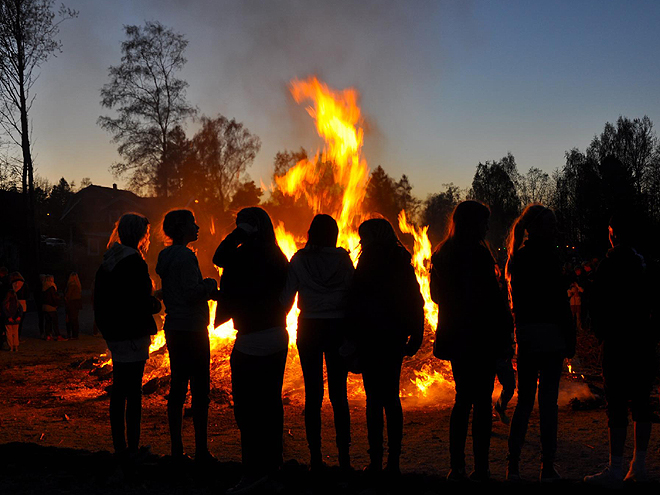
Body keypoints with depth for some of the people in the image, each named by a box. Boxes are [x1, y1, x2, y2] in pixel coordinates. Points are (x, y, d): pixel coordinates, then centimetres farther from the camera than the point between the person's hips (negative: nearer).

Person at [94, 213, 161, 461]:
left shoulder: (108, 262, 11)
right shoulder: (133, 262, -16)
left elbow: (100, 303, 15)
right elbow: (141, 303, -21)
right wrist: (155, 305, -1)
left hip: (114, 335, 9)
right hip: (132, 335, -8)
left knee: (119, 391, 13)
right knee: (133, 392, -2)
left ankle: (120, 446, 21)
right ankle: (133, 448, 3)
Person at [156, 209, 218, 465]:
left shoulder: (166, 256, 14)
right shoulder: (185, 257, -14)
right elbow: (192, 293, -20)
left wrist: (206, 289, 17)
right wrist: (210, 284, -3)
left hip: (174, 328, 9)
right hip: (192, 329, -9)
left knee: (177, 387, 10)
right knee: (200, 391, -4)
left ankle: (176, 449, 15)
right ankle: (201, 451, -2)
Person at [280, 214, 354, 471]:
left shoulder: (299, 261, -3)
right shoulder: (343, 260, -2)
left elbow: (285, 298, -3)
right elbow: (354, 296, -2)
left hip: (309, 329, 0)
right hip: (338, 328, 0)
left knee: (313, 394, 5)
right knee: (338, 393, 6)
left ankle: (316, 457, 6)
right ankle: (344, 456, 6)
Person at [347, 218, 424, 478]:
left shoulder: (369, 262, -10)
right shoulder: (403, 263, 6)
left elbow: (356, 303, -10)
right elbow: (416, 303, 7)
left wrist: (353, 337, -5)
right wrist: (414, 338, 10)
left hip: (372, 339, -6)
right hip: (395, 339, 6)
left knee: (374, 398, -2)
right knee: (391, 397, 10)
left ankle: (376, 461, 0)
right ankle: (393, 462, 12)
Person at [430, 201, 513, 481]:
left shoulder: (442, 255, 9)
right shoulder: (477, 254, -15)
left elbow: (437, 295, 16)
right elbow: (492, 298, -17)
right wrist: (505, 334, -11)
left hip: (455, 338, 7)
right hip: (481, 337, -7)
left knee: (463, 400, 13)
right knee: (482, 401, 1)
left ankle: (457, 467, 11)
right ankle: (480, 468, 2)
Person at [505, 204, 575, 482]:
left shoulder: (517, 258, 11)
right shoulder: (546, 256, -11)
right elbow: (559, 300, -13)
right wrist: (570, 339, -7)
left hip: (524, 335, 7)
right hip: (549, 335, -6)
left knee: (524, 400, 12)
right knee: (548, 401, -1)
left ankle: (513, 465, 10)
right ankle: (547, 467, 3)